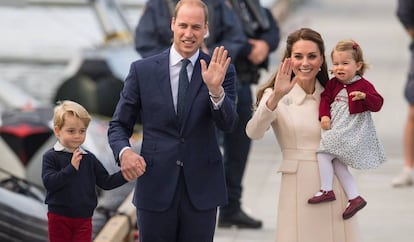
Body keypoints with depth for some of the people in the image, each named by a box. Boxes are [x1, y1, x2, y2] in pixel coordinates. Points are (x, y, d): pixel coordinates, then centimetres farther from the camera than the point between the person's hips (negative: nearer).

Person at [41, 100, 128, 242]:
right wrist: (71, 168, -28)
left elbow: (106, 182, 8)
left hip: (84, 218, 3)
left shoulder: (89, 158, 5)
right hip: (59, 218, -3)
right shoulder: (51, 157, -7)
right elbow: (49, 182, -20)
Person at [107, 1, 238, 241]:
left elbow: (227, 124, -11)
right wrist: (124, 152, -15)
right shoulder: (143, 70, 1)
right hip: (156, 187, 0)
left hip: (201, 187, 0)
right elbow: (119, 125, 6)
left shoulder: (220, 70, 1)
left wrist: (216, 89, -29)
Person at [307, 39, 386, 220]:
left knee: (323, 154, -16)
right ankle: (355, 198, 12)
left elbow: (377, 104, -14)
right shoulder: (333, 84, 9)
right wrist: (324, 116, -8)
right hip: (336, 129, 8)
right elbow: (325, 98, 9)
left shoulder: (363, 85, -9)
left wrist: (364, 96, -33)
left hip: (351, 131, -8)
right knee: (337, 164, 8)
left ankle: (326, 190, -6)